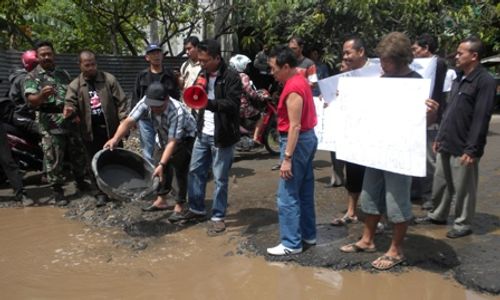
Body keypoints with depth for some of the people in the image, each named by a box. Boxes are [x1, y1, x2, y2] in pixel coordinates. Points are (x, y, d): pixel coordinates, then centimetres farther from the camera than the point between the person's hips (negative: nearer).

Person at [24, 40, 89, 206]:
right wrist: (42, 95, -39)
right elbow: (32, 100, -18)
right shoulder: (32, 77, -4)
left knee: (79, 154, 14)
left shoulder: (63, 73, 12)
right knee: (54, 159, -1)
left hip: (70, 121, 5)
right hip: (51, 124, -5)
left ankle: (81, 181, 32)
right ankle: (57, 190, 11)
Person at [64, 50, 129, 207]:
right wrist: (69, 110, -32)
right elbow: (70, 103, -7)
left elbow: (121, 101, -3)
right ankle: (101, 193, 18)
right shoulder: (75, 85, 2)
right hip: (90, 131, 1)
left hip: (111, 127, -1)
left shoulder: (109, 79, -2)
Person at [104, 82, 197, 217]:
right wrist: (115, 139, -50)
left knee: (180, 170, -9)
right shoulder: (145, 103, -25)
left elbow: (173, 142, -41)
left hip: (186, 137, -6)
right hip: (166, 137, 6)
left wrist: (161, 164, -49)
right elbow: (129, 121, -34)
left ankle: (179, 206, 3)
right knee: (165, 167, 9)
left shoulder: (177, 111, -40)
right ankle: (161, 200, 23)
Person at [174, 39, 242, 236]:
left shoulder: (231, 77, -13)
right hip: (203, 133, 7)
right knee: (195, 171, 14)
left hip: (221, 136, -7)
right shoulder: (203, 75, 10)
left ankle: (218, 217, 15)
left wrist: (209, 102, -36)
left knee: (220, 179, 2)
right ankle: (196, 209, 31)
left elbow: (233, 104, -24)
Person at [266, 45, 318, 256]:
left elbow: (295, 126, -24)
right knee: (305, 191, 16)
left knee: (288, 195, -4)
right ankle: (308, 234, 25)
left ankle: (291, 243, 2)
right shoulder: (300, 80, 11)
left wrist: (287, 158, -24)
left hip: (297, 140, -10)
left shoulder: (293, 89, -20)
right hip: (307, 138, 10)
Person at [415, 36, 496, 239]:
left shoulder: (485, 81, -14)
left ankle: (463, 224, 19)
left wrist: (472, 149, -21)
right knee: (440, 183, 17)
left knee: (462, 188, 4)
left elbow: (481, 118, -19)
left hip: (463, 147, -8)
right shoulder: (459, 78, 13)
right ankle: (438, 215, 33)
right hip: (446, 144, 8)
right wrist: (439, 137, 17)